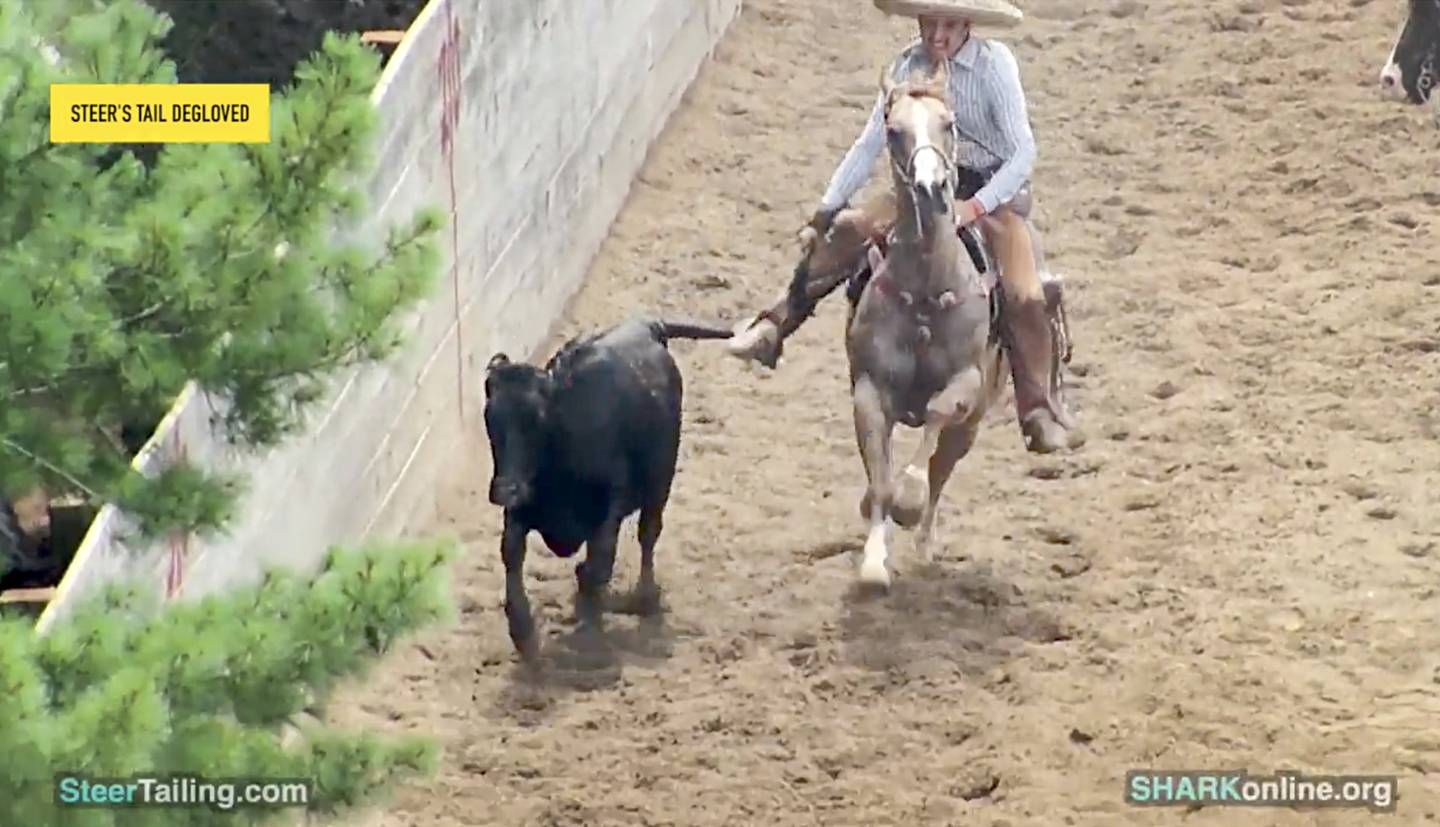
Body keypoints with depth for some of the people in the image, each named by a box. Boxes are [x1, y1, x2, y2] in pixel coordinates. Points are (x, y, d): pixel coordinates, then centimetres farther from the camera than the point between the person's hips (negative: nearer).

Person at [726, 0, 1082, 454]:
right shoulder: (910, 66, -6)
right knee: (846, 232, -13)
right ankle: (773, 328, -7)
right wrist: (824, 212, -4)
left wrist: (977, 206, -33)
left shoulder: (994, 63, -18)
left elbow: (1023, 151, -21)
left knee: (1025, 297, -23)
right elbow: (870, 143, 0)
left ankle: (1040, 413, -16)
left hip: (997, 190, -4)